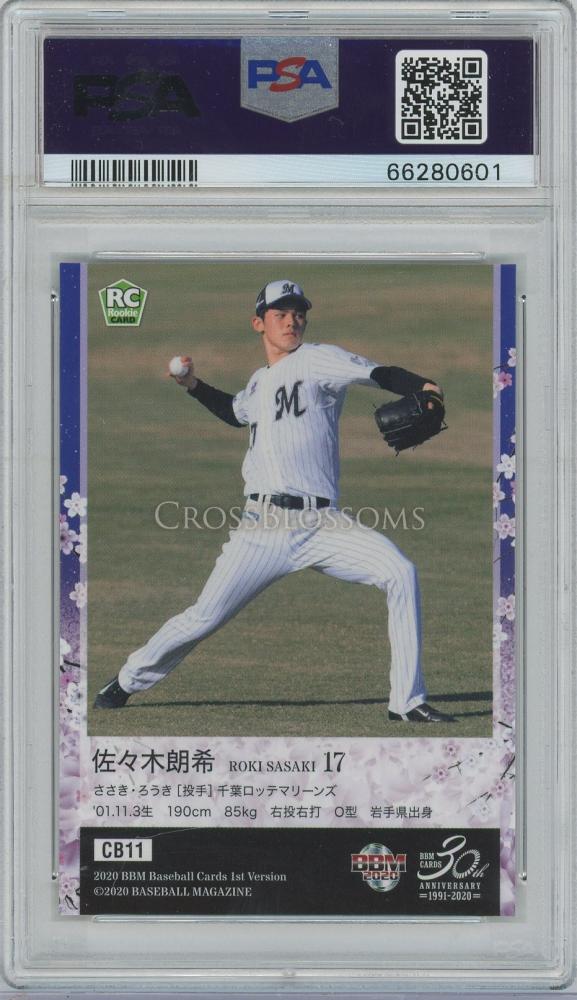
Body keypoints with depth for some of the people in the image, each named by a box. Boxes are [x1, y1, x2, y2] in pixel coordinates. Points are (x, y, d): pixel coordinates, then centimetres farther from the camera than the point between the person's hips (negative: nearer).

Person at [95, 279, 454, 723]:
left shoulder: (317, 359, 3)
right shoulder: (258, 384, 20)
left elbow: (377, 373, -14)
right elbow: (236, 412, 44)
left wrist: (425, 387, -32)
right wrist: (194, 385, 31)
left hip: (323, 525, -3)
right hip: (264, 528, 3)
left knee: (401, 574, -23)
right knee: (205, 617, 0)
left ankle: (408, 701, -14)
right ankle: (127, 682, 23)